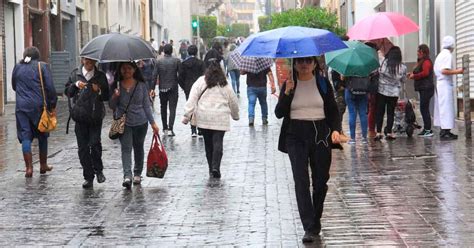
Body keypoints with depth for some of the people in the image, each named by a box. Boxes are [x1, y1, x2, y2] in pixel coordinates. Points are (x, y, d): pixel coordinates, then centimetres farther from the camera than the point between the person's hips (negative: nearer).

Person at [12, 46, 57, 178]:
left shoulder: (17, 67, 7)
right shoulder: (42, 66, -3)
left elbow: (14, 86, 18)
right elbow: (50, 87, -7)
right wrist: (52, 105, 0)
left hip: (22, 106, 1)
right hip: (39, 106, -1)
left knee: (25, 137, 1)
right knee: (42, 135, 13)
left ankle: (29, 167, -8)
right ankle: (43, 165, 21)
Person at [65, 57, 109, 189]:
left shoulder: (100, 76, 7)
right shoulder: (75, 74, 9)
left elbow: (106, 96, 8)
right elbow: (67, 92, 10)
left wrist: (99, 91, -12)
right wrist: (75, 85, -9)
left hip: (95, 116, -2)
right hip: (80, 116, 2)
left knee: (95, 143, -12)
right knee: (83, 147, 2)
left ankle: (98, 170, 11)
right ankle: (88, 177, 9)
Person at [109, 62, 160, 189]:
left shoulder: (141, 85, 0)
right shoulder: (117, 85, 0)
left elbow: (146, 105, 5)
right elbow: (112, 106, 3)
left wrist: (153, 122, 1)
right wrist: (115, 96, -18)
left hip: (140, 122, 1)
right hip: (123, 122, -1)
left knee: (138, 148, 14)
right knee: (126, 148, -13)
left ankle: (137, 173, 29)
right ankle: (127, 176, -24)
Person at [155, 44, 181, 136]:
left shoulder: (159, 61, -3)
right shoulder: (176, 61, -5)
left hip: (162, 88, 2)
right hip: (173, 88, -2)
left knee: (163, 109, 16)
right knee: (172, 108, -3)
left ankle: (165, 128, 22)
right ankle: (170, 129, -16)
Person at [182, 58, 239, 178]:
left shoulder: (200, 82, 2)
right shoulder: (225, 84, 7)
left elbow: (192, 100, -3)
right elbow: (233, 102, 16)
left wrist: (187, 115, -2)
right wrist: (235, 115, 33)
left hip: (204, 118, 1)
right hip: (220, 118, 0)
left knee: (208, 143, 11)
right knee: (218, 143, -3)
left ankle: (211, 168, 15)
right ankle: (215, 167, -19)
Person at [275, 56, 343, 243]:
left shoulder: (323, 83, 5)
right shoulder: (289, 84, 4)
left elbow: (333, 110, 6)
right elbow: (279, 113, -3)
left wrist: (335, 129, -10)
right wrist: (287, 92, -15)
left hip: (320, 135, 1)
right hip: (296, 137, -1)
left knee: (320, 181, 6)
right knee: (301, 181, -11)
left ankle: (315, 223, 25)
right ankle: (309, 228, -13)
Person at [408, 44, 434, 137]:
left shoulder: (426, 62, -10)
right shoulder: (421, 62, 21)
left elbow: (425, 73, -22)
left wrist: (414, 76, -12)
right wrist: (412, 74, 8)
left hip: (426, 88, -11)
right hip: (423, 89, 11)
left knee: (424, 109, -11)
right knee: (424, 109, 10)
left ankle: (428, 130, -11)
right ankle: (426, 129, 13)